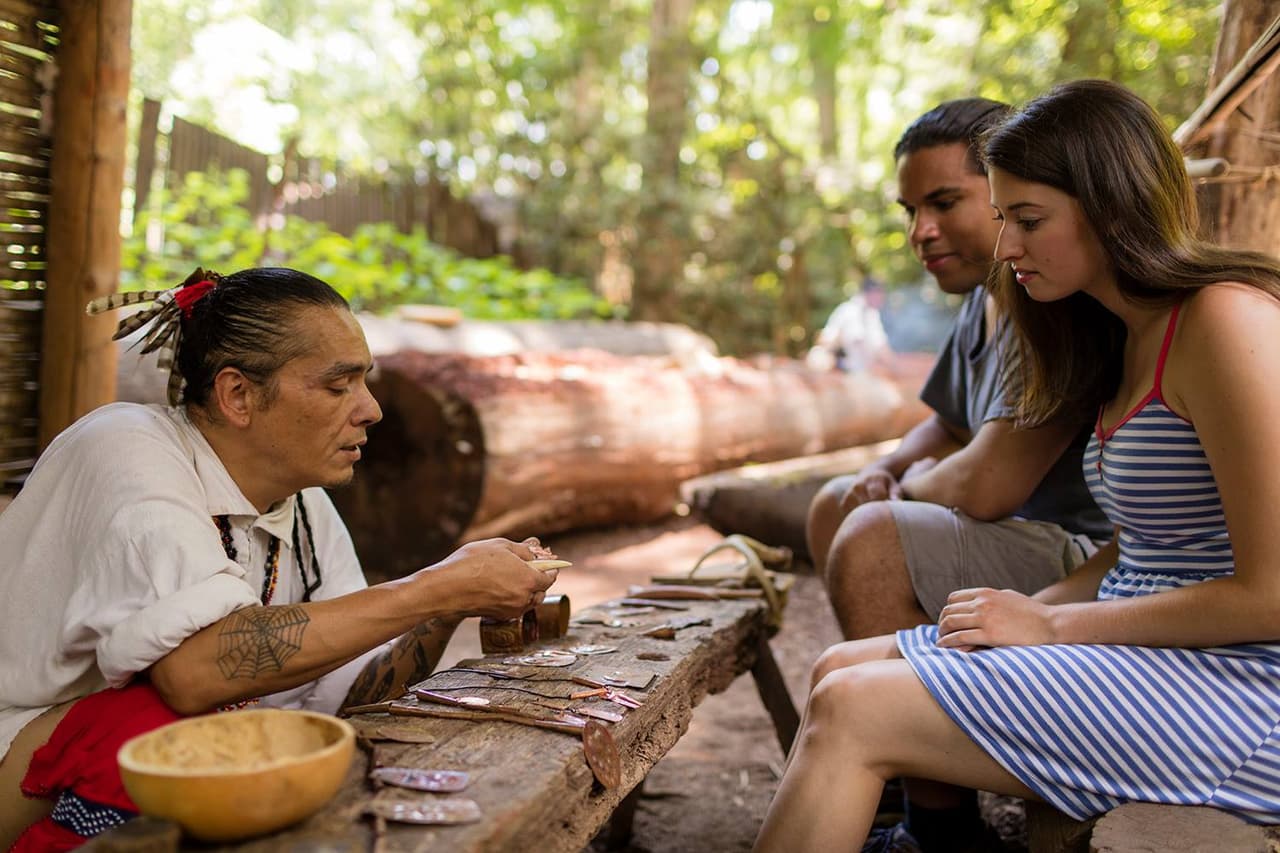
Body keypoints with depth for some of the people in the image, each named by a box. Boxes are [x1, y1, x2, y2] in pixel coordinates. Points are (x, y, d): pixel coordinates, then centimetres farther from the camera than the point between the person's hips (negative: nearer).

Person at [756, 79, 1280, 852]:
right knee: (844, 667, 1)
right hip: (1141, 642, 9)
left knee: (852, 712, -18)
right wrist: (1035, 606, -1)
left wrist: (1051, 624, -13)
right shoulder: (1128, 333, 13)